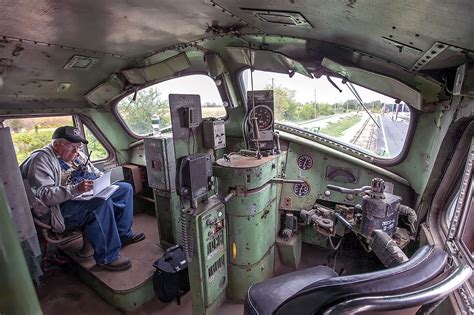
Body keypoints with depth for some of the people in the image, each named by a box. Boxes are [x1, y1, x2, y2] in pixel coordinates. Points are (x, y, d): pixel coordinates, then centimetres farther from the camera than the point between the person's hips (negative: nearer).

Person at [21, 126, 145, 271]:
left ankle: (122, 235, 4)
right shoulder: (41, 159, -11)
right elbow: (44, 195, -22)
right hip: (64, 207, -9)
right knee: (103, 202, -36)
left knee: (126, 188, 0)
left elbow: (97, 173, 24)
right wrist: (76, 189, -34)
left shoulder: (76, 154, 15)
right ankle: (107, 257, -23)